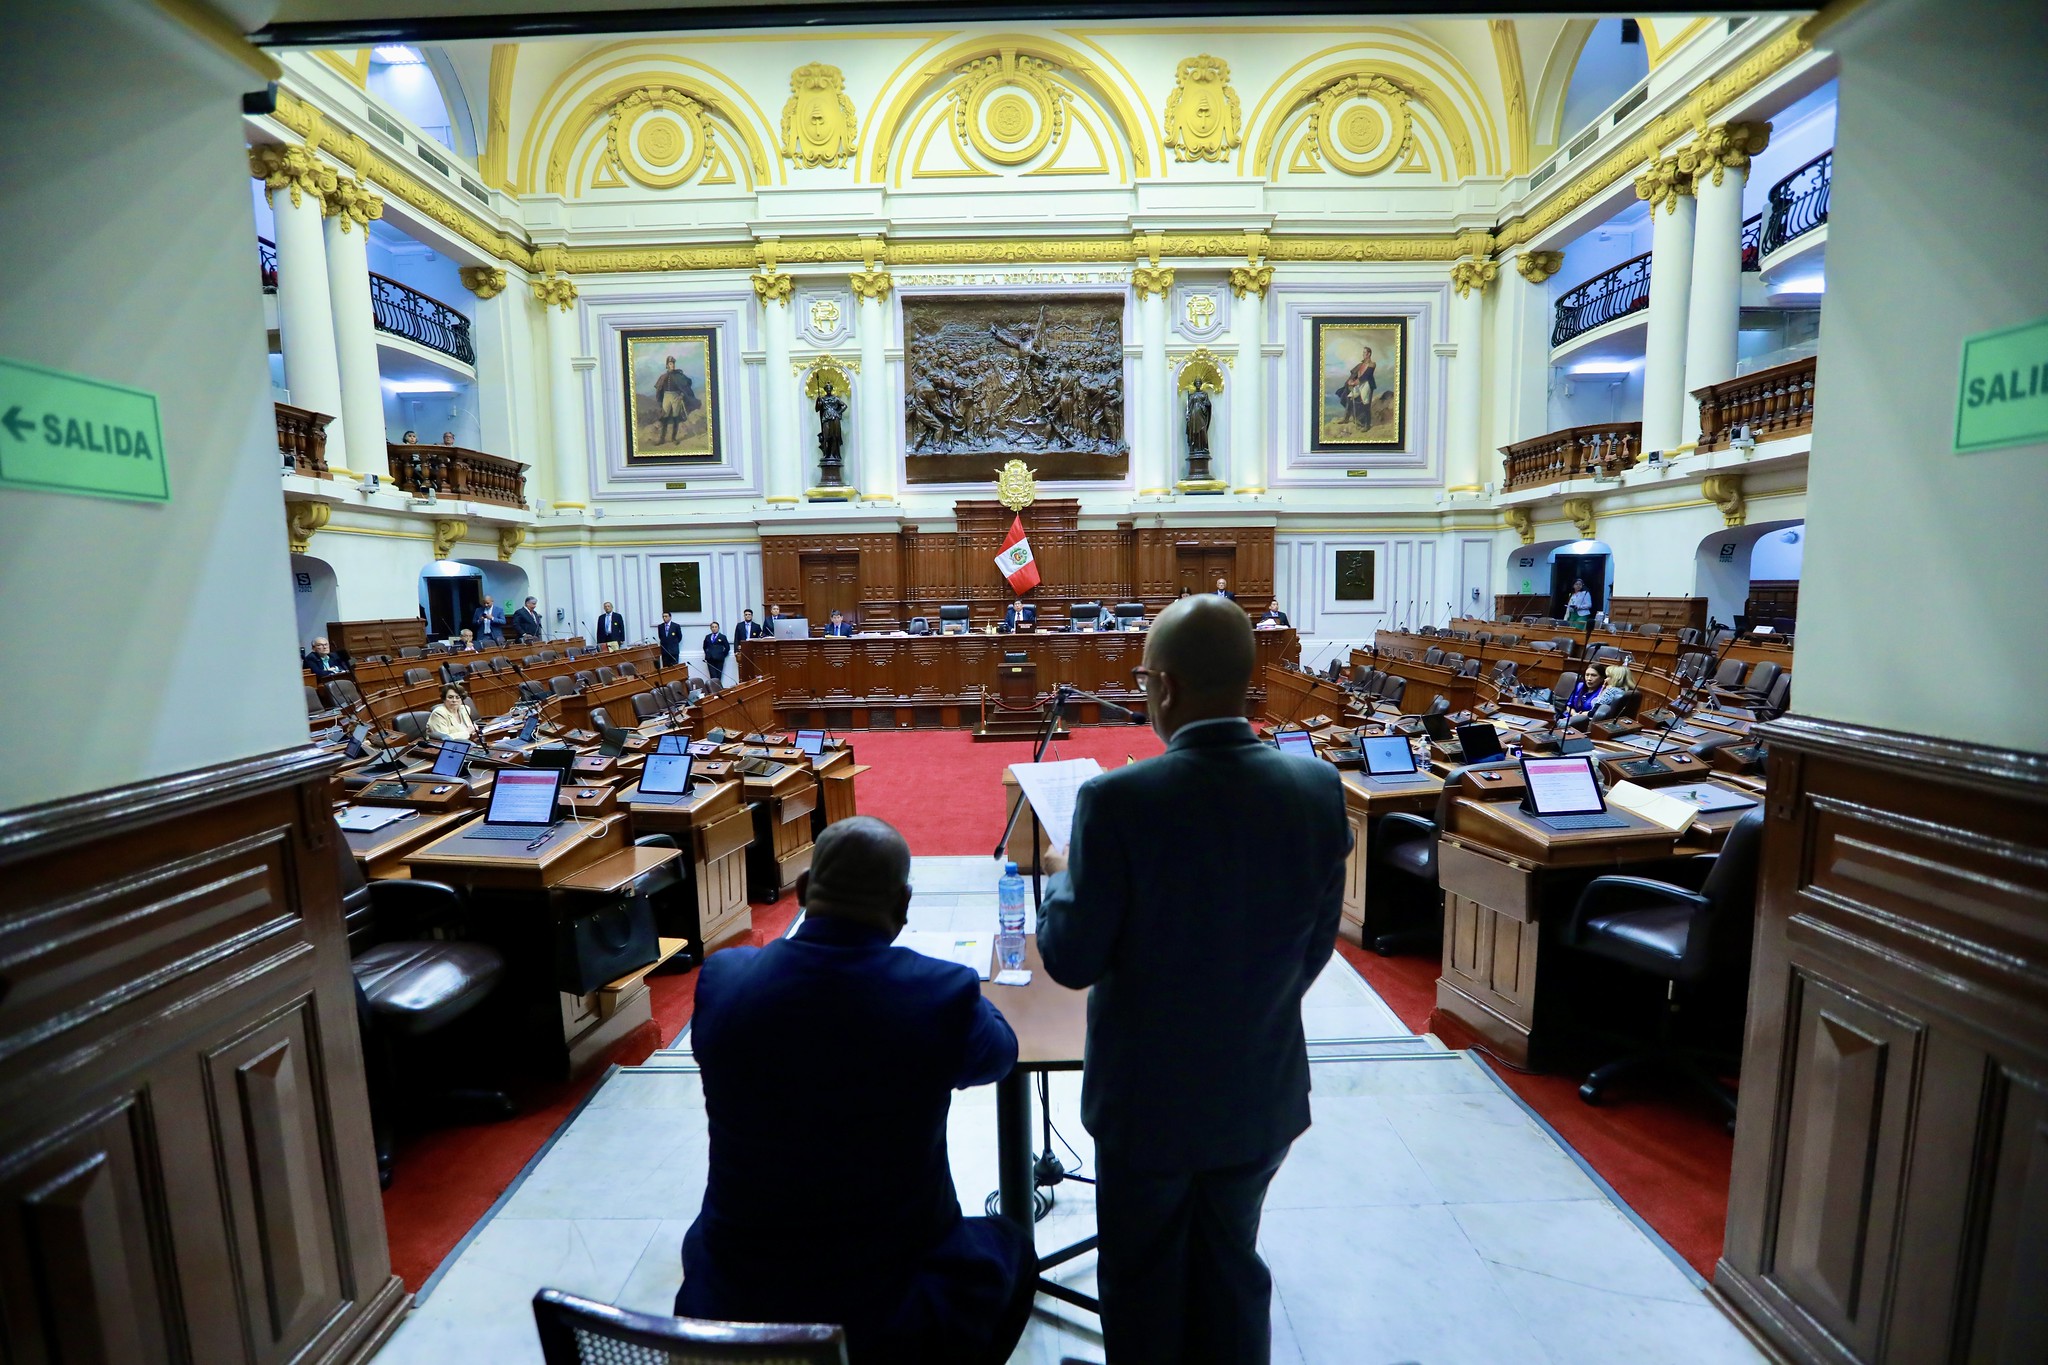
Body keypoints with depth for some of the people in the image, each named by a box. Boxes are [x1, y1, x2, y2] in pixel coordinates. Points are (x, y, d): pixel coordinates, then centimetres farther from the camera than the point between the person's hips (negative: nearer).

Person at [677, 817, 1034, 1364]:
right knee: (1009, 1245, 28)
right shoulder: (942, 992, -25)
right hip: (891, 1319, -2)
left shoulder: (721, 978, -17)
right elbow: (999, 1050, -2)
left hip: (727, 1306, 3)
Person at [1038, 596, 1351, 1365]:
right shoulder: (1318, 789, -13)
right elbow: (1316, 949, -1)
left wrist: (1065, 877, 1)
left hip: (1148, 1093, -3)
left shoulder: (1119, 799, -28)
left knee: (1142, 1281, 24)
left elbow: (1071, 961, -18)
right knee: (1233, 1268, 28)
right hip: (1262, 1090, 4)